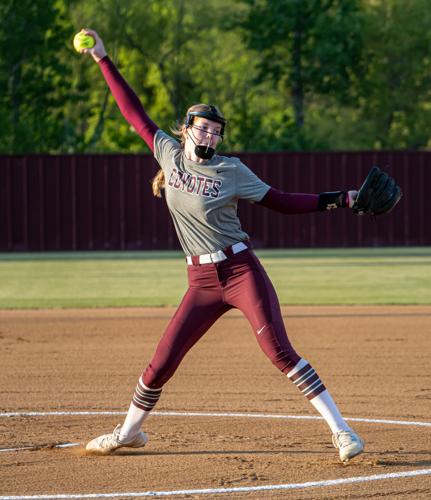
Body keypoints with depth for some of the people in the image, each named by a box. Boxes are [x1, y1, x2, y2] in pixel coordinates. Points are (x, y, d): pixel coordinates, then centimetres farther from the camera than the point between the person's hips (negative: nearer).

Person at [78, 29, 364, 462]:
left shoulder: (231, 171, -4)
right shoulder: (170, 152, 5)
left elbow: (281, 202, 2)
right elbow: (134, 112, 11)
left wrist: (336, 199, -6)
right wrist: (103, 60, 11)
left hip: (241, 271, -3)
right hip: (202, 281, 4)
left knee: (278, 350, -15)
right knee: (162, 361, 3)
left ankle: (341, 430, -15)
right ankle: (130, 431, 26)